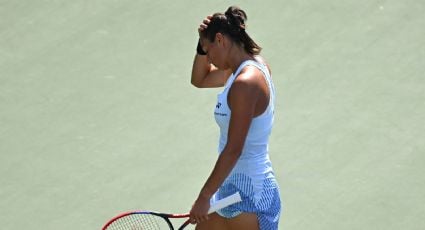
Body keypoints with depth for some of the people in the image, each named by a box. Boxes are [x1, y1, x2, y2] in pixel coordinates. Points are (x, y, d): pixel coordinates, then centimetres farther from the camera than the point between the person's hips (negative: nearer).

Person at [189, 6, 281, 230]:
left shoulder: (246, 83, -24)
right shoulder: (249, 65, 6)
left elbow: (233, 150, -25)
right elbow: (199, 80, 23)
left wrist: (204, 197, -21)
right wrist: (203, 43, 6)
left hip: (250, 197, -10)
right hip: (232, 188, 10)